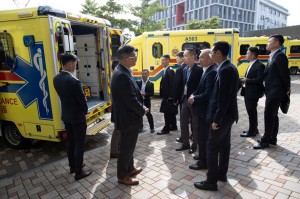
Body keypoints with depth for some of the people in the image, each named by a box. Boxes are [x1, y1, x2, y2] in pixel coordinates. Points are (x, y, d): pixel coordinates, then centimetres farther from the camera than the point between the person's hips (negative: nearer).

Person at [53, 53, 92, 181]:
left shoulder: (56, 79, -1)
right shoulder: (74, 81, -26)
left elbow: (62, 95, 8)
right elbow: (82, 99, -17)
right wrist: (85, 111, 2)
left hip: (66, 115, 8)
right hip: (77, 117, -8)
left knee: (71, 142, 20)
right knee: (79, 144, 5)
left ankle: (72, 166, 35)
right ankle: (79, 172, 16)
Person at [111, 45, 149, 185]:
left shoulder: (122, 72, 7)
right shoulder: (122, 75, -26)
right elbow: (131, 100, -26)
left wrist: (141, 107, 5)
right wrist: (143, 110, -10)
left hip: (127, 115, 10)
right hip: (128, 118, -10)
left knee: (128, 146, 23)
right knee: (126, 147, 6)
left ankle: (129, 168, 41)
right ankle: (122, 176, 25)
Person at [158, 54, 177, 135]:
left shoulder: (170, 71, -15)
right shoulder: (166, 70, 14)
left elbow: (172, 84, -21)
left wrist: (170, 96, -22)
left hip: (169, 96, -10)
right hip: (166, 96, 10)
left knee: (167, 113, -3)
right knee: (171, 112, 16)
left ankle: (166, 128, 6)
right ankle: (173, 126, 27)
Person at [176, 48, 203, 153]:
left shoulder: (199, 70, -13)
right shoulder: (185, 69, 10)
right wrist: (183, 97, 8)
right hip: (185, 99, 7)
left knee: (194, 124, 7)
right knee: (183, 123, 12)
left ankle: (194, 145, 22)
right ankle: (185, 143, 27)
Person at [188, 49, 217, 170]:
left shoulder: (212, 72, -20)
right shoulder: (206, 71, 12)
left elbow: (208, 94, -26)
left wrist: (194, 98, -15)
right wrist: (194, 95, 2)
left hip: (204, 110, -10)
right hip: (201, 109, 10)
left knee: (203, 137, 2)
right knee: (202, 136, 21)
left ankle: (203, 162, 17)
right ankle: (204, 156, 36)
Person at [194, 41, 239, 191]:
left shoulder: (225, 70, -22)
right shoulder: (229, 68, 9)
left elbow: (223, 98, -26)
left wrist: (216, 119, -20)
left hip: (222, 116, -10)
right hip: (227, 114, 10)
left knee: (212, 146, 0)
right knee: (224, 144, 19)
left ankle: (211, 182, 12)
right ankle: (222, 173, 34)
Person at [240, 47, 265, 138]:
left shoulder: (259, 65, -15)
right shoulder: (251, 64, 14)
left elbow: (259, 80, -21)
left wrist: (247, 80, -18)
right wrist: (244, 80, 1)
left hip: (253, 93, -9)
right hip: (247, 92, 9)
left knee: (252, 112, 0)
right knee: (250, 111, 16)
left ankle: (252, 131, 11)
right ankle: (254, 129, 29)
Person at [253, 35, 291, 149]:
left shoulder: (280, 56, -16)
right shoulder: (273, 56, 14)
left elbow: (285, 74, -15)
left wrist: (287, 89, -4)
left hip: (275, 92, -10)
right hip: (272, 92, 10)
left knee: (269, 116, -4)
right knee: (273, 115, 15)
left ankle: (265, 141, 6)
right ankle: (272, 139, 26)